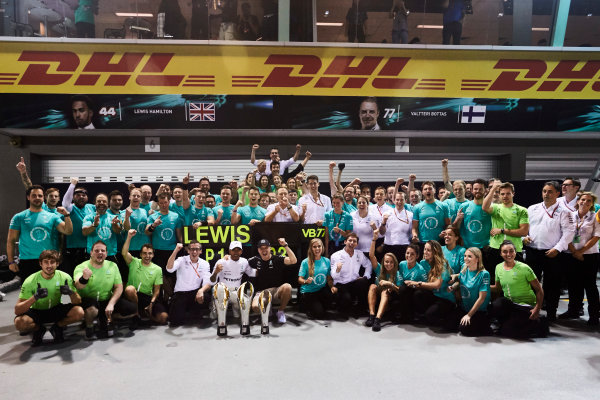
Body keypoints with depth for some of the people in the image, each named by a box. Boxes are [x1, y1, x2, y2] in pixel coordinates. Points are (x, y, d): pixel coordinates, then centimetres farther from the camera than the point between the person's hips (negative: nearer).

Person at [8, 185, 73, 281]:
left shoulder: (52, 217, 7)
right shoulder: (19, 217, 5)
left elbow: (68, 231, -1)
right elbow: (11, 240, 5)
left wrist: (66, 215, -16)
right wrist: (11, 262, -2)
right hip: (27, 262, -1)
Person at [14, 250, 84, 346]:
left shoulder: (64, 277, -14)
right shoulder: (31, 281, -19)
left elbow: (77, 302, -12)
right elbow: (17, 310, -24)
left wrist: (71, 292, -35)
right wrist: (35, 297, -41)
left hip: (56, 310, 1)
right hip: (36, 312, -1)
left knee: (79, 312, -26)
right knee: (19, 322, -32)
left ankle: (57, 327, 4)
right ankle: (38, 329, 3)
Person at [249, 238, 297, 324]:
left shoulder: (277, 259, -1)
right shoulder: (255, 260, 7)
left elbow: (294, 261, -15)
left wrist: (285, 245, -21)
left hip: (276, 291, -1)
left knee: (287, 287, -34)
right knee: (255, 307, -32)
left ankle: (281, 311, -7)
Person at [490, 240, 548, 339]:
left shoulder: (524, 268, -12)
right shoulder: (498, 268, 3)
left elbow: (539, 290, -7)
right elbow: (498, 287, 15)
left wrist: (537, 309, -18)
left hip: (525, 306, -4)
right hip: (508, 303, 4)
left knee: (506, 331, -18)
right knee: (496, 305, -31)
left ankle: (538, 324, 6)